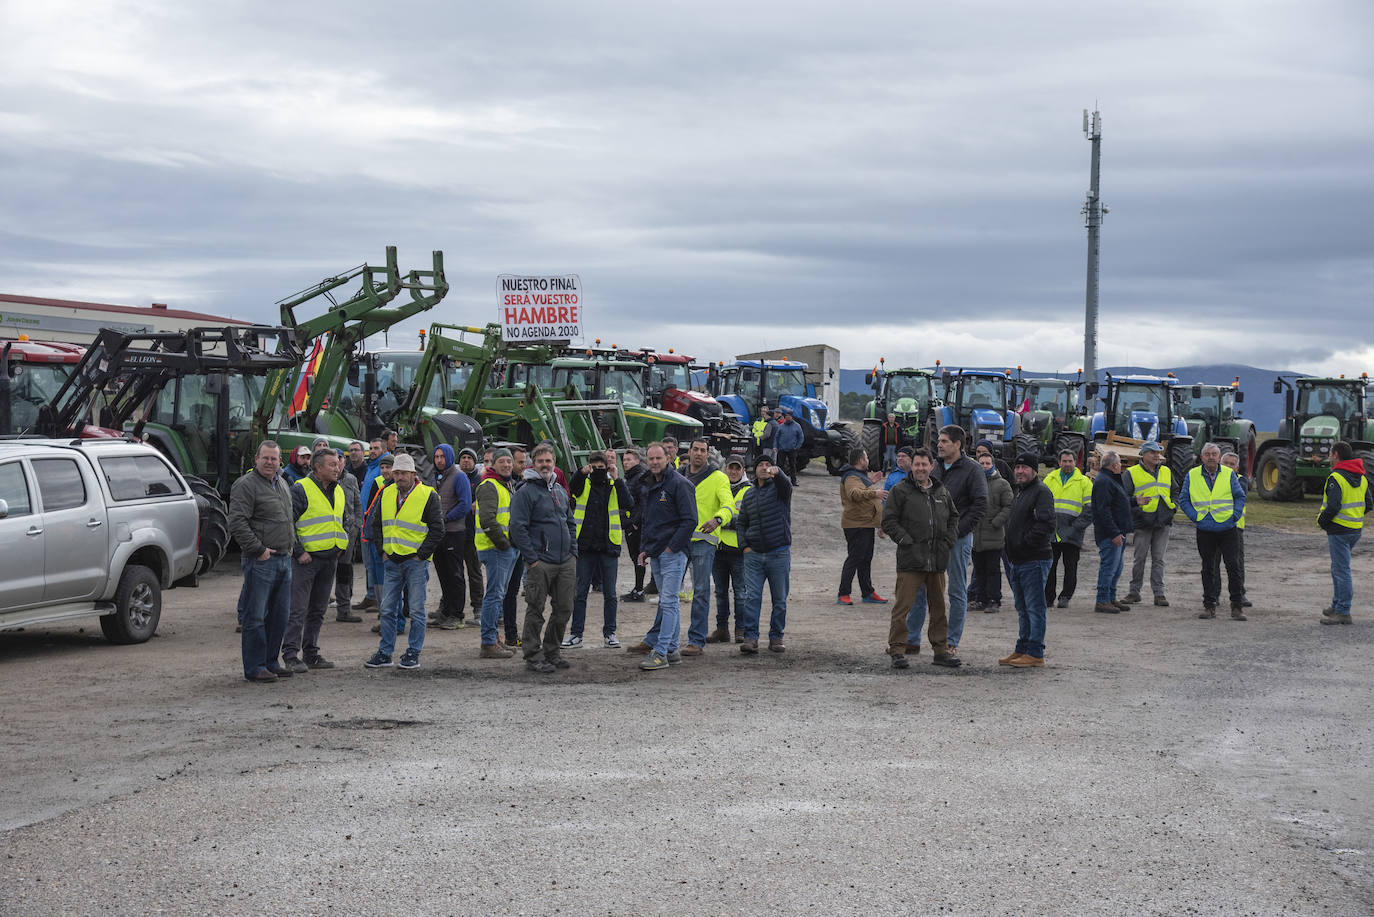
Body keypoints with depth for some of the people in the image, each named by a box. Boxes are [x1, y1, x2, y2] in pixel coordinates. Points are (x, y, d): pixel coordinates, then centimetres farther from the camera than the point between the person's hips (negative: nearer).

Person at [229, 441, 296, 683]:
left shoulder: (283, 485, 17)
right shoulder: (246, 486, -9)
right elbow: (237, 524, -17)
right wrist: (258, 550, -17)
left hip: (284, 559, 8)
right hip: (260, 561, -8)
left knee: (279, 615, 11)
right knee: (256, 616, -5)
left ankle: (271, 662, 20)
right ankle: (254, 668, -2)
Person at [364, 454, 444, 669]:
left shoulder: (427, 496, -7)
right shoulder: (386, 494, 8)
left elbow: (437, 530, -6)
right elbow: (377, 524, 20)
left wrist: (421, 554, -9)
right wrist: (383, 549, 9)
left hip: (416, 561, -5)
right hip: (392, 561, 5)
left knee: (416, 610, 0)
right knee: (387, 609, 6)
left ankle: (413, 654, 7)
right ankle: (384, 653, 12)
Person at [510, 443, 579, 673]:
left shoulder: (560, 491, 17)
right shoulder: (525, 492, -7)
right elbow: (517, 528, -12)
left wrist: (573, 552, 13)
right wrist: (532, 559, -15)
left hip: (566, 562, 7)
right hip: (540, 563, -7)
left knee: (563, 609, 10)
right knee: (535, 611, -2)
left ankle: (552, 651, 23)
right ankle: (533, 656, 4)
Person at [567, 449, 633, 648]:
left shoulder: (615, 486, 4)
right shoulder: (583, 484, 4)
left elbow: (629, 504, -13)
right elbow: (573, 485, -19)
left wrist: (617, 479, -20)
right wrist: (582, 472, -39)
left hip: (609, 547, 0)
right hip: (585, 547, 0)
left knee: (610, 594, 6)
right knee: (580, 593, 3)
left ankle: (609, 633, 16)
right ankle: (576, 633, 9)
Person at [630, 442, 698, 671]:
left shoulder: (679, 484, -10)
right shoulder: (649, 486, 16)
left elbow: (690, 520, -15)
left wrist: (672, 547, -16)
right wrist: (644, 547, 15)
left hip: (673, 552, -9)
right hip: (655, 554, 9)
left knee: (668, 602, -10)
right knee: (667, 602, 13)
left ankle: (660, 653, -14)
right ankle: (671, 650, 19)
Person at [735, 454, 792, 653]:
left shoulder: (778, 487, 1)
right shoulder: (748, 494, 14)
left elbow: (786, 485, -24)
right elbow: (741, 522, 21)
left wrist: (777, 473, -46)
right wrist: (744, 546, 5)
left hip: (779, 554, -3)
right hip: (754, 555, 3)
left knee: (780, 599, 3)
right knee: (751, 597, -7)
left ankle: (776, 637, 13)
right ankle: (750, 637, -8)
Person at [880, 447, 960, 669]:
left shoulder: (942, 492, 14)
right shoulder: (901, 491, -1)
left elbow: (953, 518, 25)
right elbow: (888, 521, -3)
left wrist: (949, 541, 10)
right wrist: (906, 540, -12)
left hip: (938, 559, 5)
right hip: (910, 559, -5)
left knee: (939, 606, 11)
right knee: (903, 605, -8)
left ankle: (941, 650, 19)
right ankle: (897, 650, -3)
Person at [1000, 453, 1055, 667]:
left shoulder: (1041, 492, -11)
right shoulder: (1018, 492, 20)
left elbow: (1046, 524, -21)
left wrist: (1025, 542, -18)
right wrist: (1011, 548, 16)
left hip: (1035, 560, -10)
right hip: (1018, 561, 10)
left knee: (1034, 608, -7)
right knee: (1023, 609, 14)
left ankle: (1035, 653, -5)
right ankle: (1022, 650, 21)